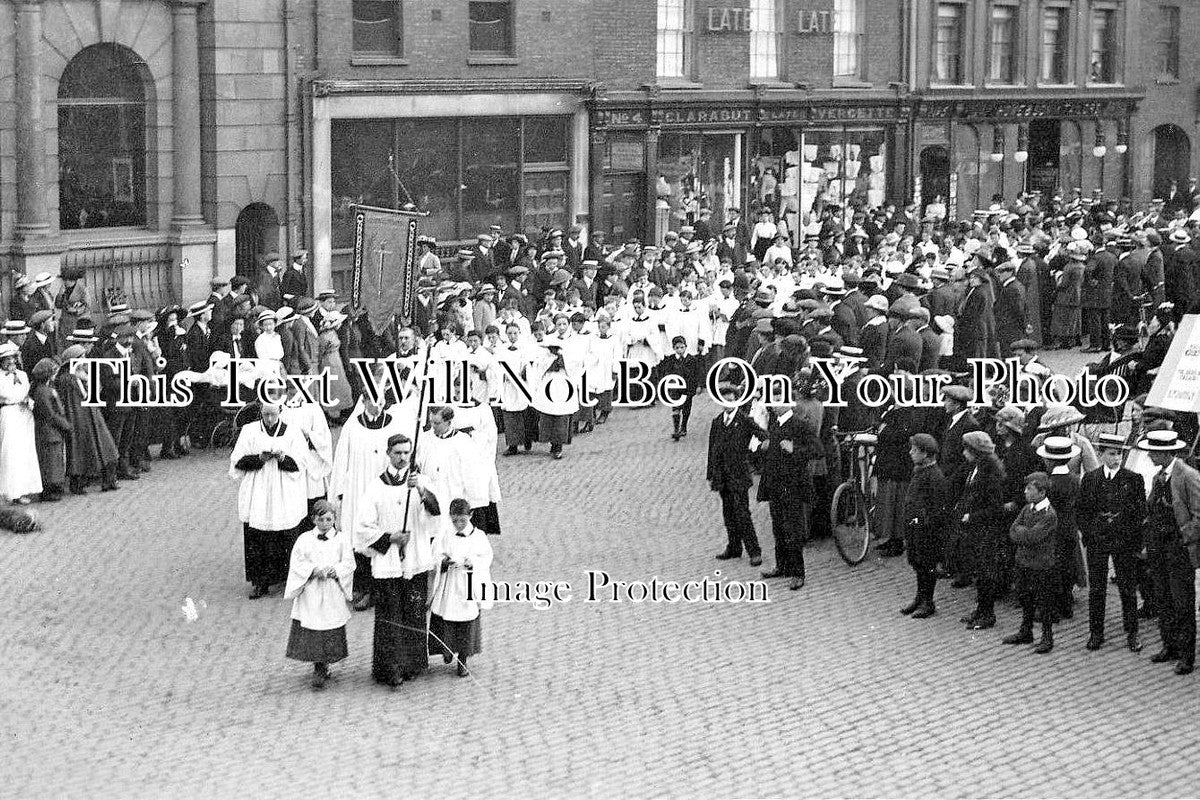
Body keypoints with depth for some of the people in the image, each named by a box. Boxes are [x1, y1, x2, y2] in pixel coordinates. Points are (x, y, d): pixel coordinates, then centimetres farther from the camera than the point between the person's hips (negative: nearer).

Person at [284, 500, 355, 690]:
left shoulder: (342, 538, 6)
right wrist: (314, 570, -15)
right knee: (310, 632, -2)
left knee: (330, 634, -1)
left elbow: (348, 564, 1)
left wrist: (333, 570, -17)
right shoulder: (304, 539, 6)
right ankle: (320, 668, 10)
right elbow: (296, 564, 0)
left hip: (333, 595, 0)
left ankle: (320, 669, 10)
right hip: (310, 594, 0)